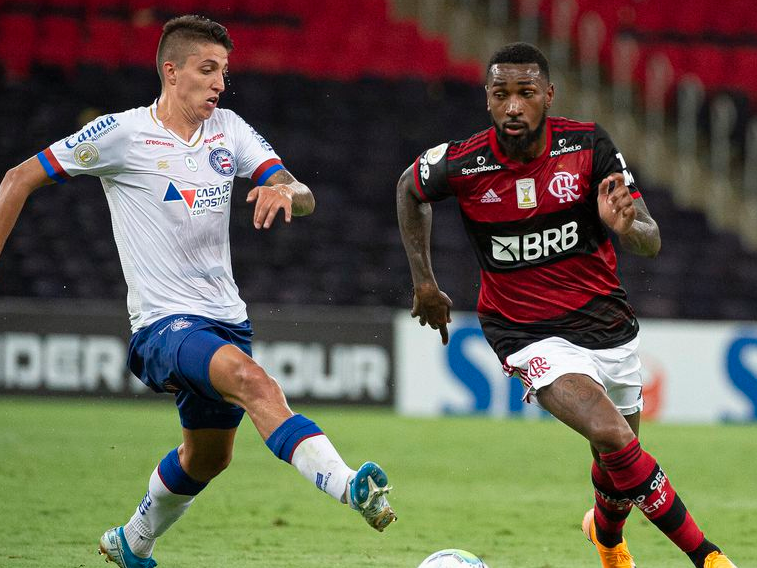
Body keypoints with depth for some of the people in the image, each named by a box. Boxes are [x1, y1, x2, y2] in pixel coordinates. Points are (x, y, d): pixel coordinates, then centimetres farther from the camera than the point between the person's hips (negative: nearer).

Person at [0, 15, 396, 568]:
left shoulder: (228, 130, 8)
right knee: (252, 379, -34)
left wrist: (285, 193, -24)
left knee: (209, 457, 20)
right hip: (164, 323, -7)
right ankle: (350, 487, -51)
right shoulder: (122, 133, -7)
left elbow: (304, 198, 1)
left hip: (226, 316, 7)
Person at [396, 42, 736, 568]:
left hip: (607, 322, 3)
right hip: (531, 335, -3)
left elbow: (651, 242, -10)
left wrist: (624, 225, -33)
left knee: (618, 469, 15)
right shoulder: (462, 164, -14)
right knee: (612, 436, -26)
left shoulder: (588, 145, -12)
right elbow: (410, 189, 10)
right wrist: (424, 282, 9)